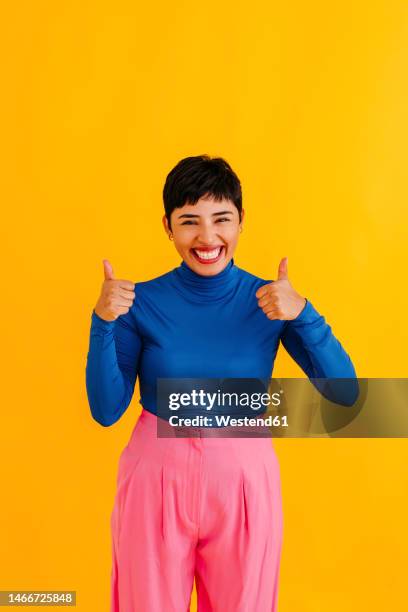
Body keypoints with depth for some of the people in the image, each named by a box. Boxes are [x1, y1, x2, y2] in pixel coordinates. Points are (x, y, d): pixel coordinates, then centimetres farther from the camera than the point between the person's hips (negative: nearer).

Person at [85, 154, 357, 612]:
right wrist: (102, 322, -19)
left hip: (245, 481, 1)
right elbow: (106, 411, -7)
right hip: (156, 478, 0)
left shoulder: (268, 300, -6)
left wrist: (302, 314, -23)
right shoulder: (142, 301, -8)